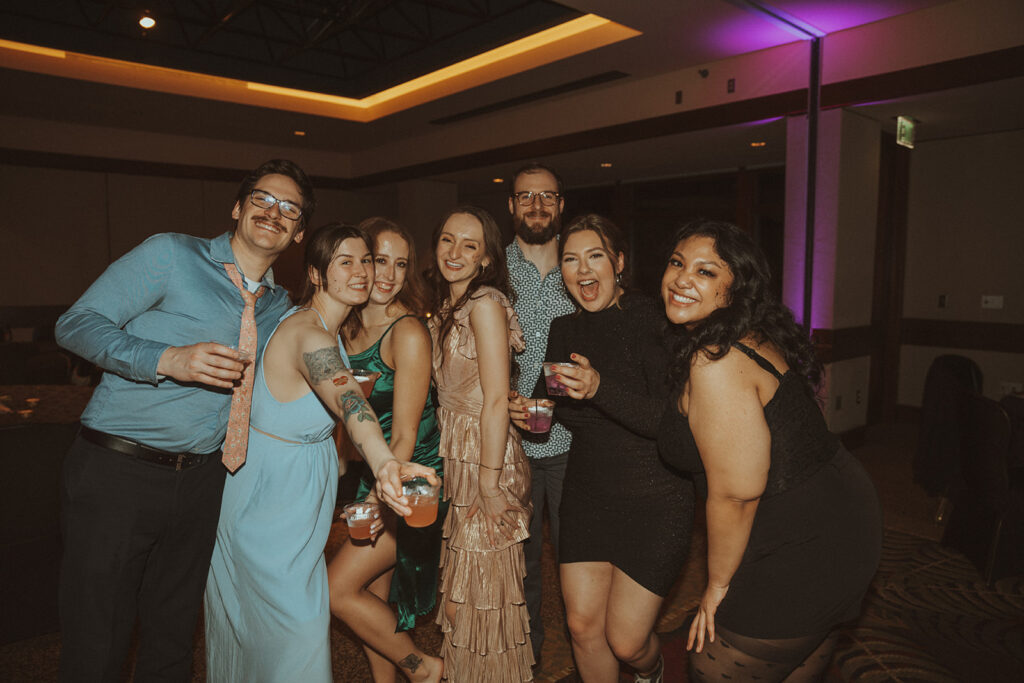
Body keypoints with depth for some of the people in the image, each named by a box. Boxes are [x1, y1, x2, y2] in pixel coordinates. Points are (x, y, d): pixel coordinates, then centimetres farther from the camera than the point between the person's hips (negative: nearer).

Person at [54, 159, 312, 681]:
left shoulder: (280, 306, 12)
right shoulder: (171, 255, -5)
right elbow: (76, 324, -9)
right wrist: (167, 360, -23)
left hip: (200, 479, 5)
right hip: (117, 472, -5)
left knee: (172, 638, 17)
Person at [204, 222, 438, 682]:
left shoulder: (316, 325, 2)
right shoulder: (311, 337, -28)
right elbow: (344, 398, -49)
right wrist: (382, 462, -65)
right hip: (271, 501, -9)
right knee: (298, 632, 2)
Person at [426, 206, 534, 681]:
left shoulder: (485, 304, -15)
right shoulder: (444, 309, 12)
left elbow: (496, 402, -18)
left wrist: (489, 486, -18)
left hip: (485, 460, -8)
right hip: (453, 460, 8)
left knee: (479, 599, 6)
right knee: (458, 597, 18)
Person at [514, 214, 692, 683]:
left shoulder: (648, 319, -15)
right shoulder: (563, 331, 3)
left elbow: (671, 418, -24)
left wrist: (600, 388, -36)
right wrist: (529, 411, -3)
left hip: (653, 498, -5)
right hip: (587, 491, 5)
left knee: (625, 640, 3)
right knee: (582, 625, 7)